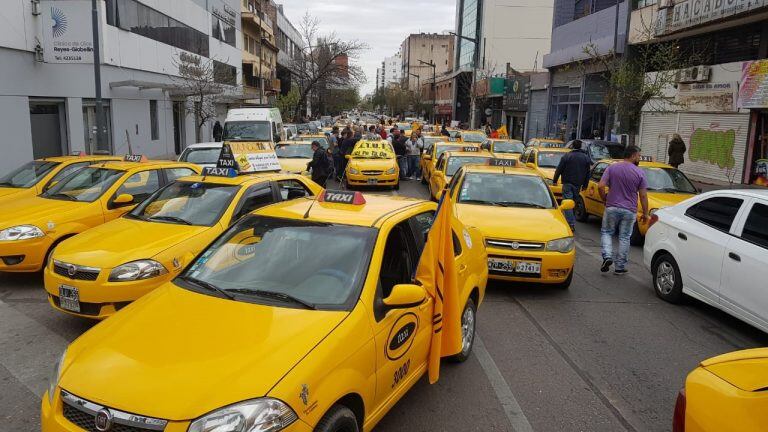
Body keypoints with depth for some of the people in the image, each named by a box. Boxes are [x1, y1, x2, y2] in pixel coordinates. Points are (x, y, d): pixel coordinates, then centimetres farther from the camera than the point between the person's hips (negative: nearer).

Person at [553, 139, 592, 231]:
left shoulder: (567, 156, -5)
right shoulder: (586, 157, 8)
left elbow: (559, 169, -4)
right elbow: (588, 173, 12)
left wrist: (555, 180, 6)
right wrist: (585, 185, 19)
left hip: (568, 183, -4)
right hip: (578, 184, 4)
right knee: (574, 201, 15)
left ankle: (571, 224, -15)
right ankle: (572, 222, 22)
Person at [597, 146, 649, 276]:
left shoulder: (612, 168, -1)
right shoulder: (640, 173, -3)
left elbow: (600, 186, -9)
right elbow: (643, 196, -2)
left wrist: (605, 199, 8)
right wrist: (645, 213, 6)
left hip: (612, 208, 0)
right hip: (630, 211, 0)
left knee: (606, 232, 16)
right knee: (624, 238, 9)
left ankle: (607, 256, -7)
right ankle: (620, 267, 14)